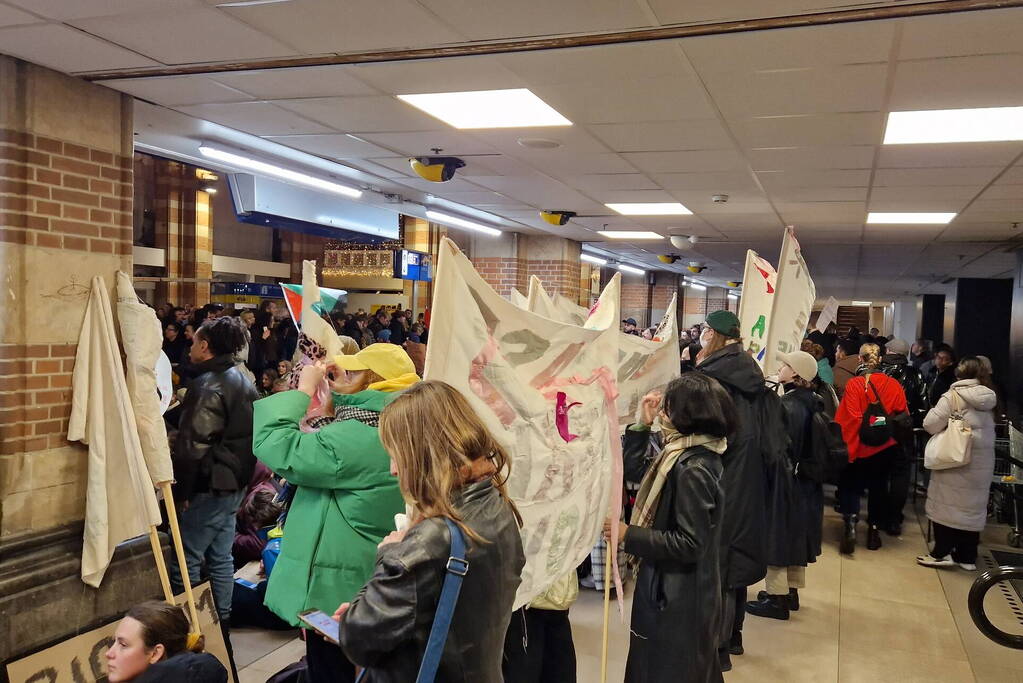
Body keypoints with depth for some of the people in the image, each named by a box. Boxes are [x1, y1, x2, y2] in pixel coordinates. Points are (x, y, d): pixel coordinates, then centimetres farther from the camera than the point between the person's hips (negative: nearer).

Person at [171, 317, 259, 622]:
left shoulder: (207, 386, -17)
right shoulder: (244, 382, 11)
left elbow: (192, 445, -20)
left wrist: (182, 491, -13)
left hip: (209, 486, -9)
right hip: (236, 483, 9)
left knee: (185, 562, 1)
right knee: (221, 558, 16)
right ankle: (222, 620, 25)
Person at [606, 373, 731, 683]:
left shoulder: (693, 470, -27)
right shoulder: (686, 455, 2)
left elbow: (689, 544, -27)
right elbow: (635, 469, 14)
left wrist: (629, 534, -23)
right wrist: (643, 425, 4)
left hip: (678, 595, -9)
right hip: (678, 587, 9)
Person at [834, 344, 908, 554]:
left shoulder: (853, 384, -15)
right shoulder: (893, 385, -6)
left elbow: (847, 419, -16)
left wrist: (846, 444, -8)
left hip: (858, 447, -3)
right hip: (886, 447, 3)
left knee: (850, 485, 9)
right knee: (878, 486, 16)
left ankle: (851, 522, -11)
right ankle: (874, 529, 21)